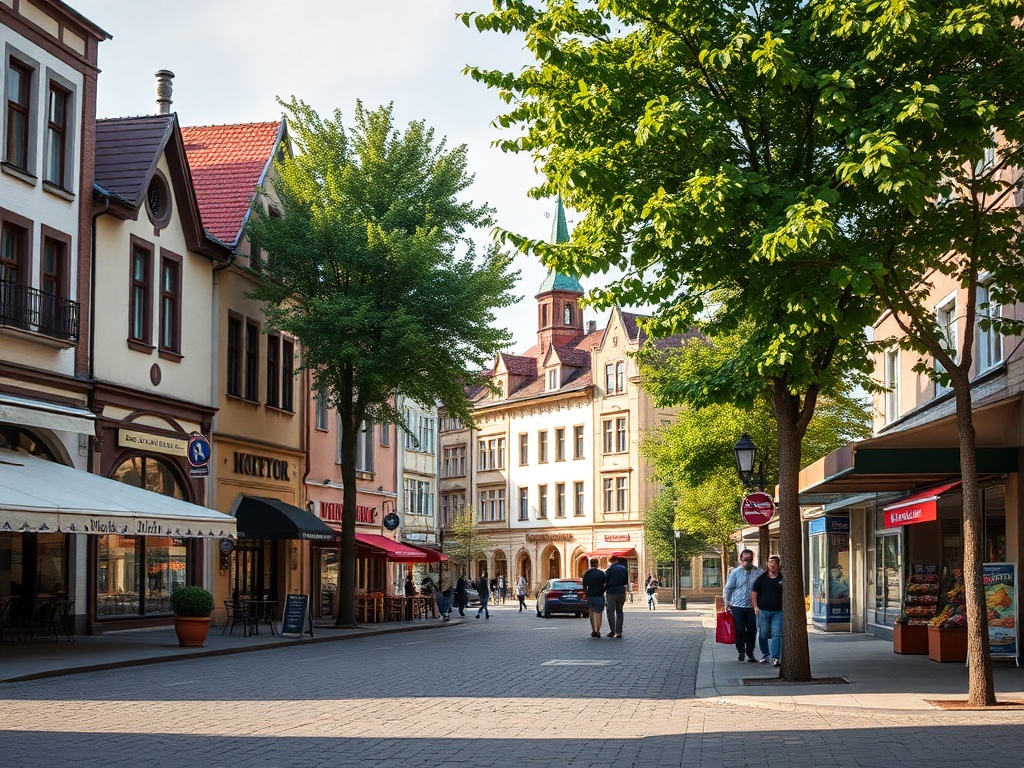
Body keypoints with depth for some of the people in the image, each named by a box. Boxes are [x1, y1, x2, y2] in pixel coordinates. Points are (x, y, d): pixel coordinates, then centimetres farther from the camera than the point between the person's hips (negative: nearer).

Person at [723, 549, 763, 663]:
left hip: (752, 606, 1)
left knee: (752, 630, 6)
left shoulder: (759, 572, 1)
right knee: (739, 630, 1)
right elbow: (728, 588, 6)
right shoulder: (735, 572, 0)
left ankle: (750, 652, 19)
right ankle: (741, 651, 16)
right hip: (737, 606, -1)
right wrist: (727, 603, 5)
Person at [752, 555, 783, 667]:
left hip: (778, 611, -1)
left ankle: (775, 657, -8)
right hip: (763, 610, 1)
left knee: (777, 634, -8)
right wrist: (755, 607, -4)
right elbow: (754, 592, 5)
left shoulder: (783, 579, 4)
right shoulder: (761, 578, 4)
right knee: (763, 634, 8)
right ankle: (764, 655, 25)